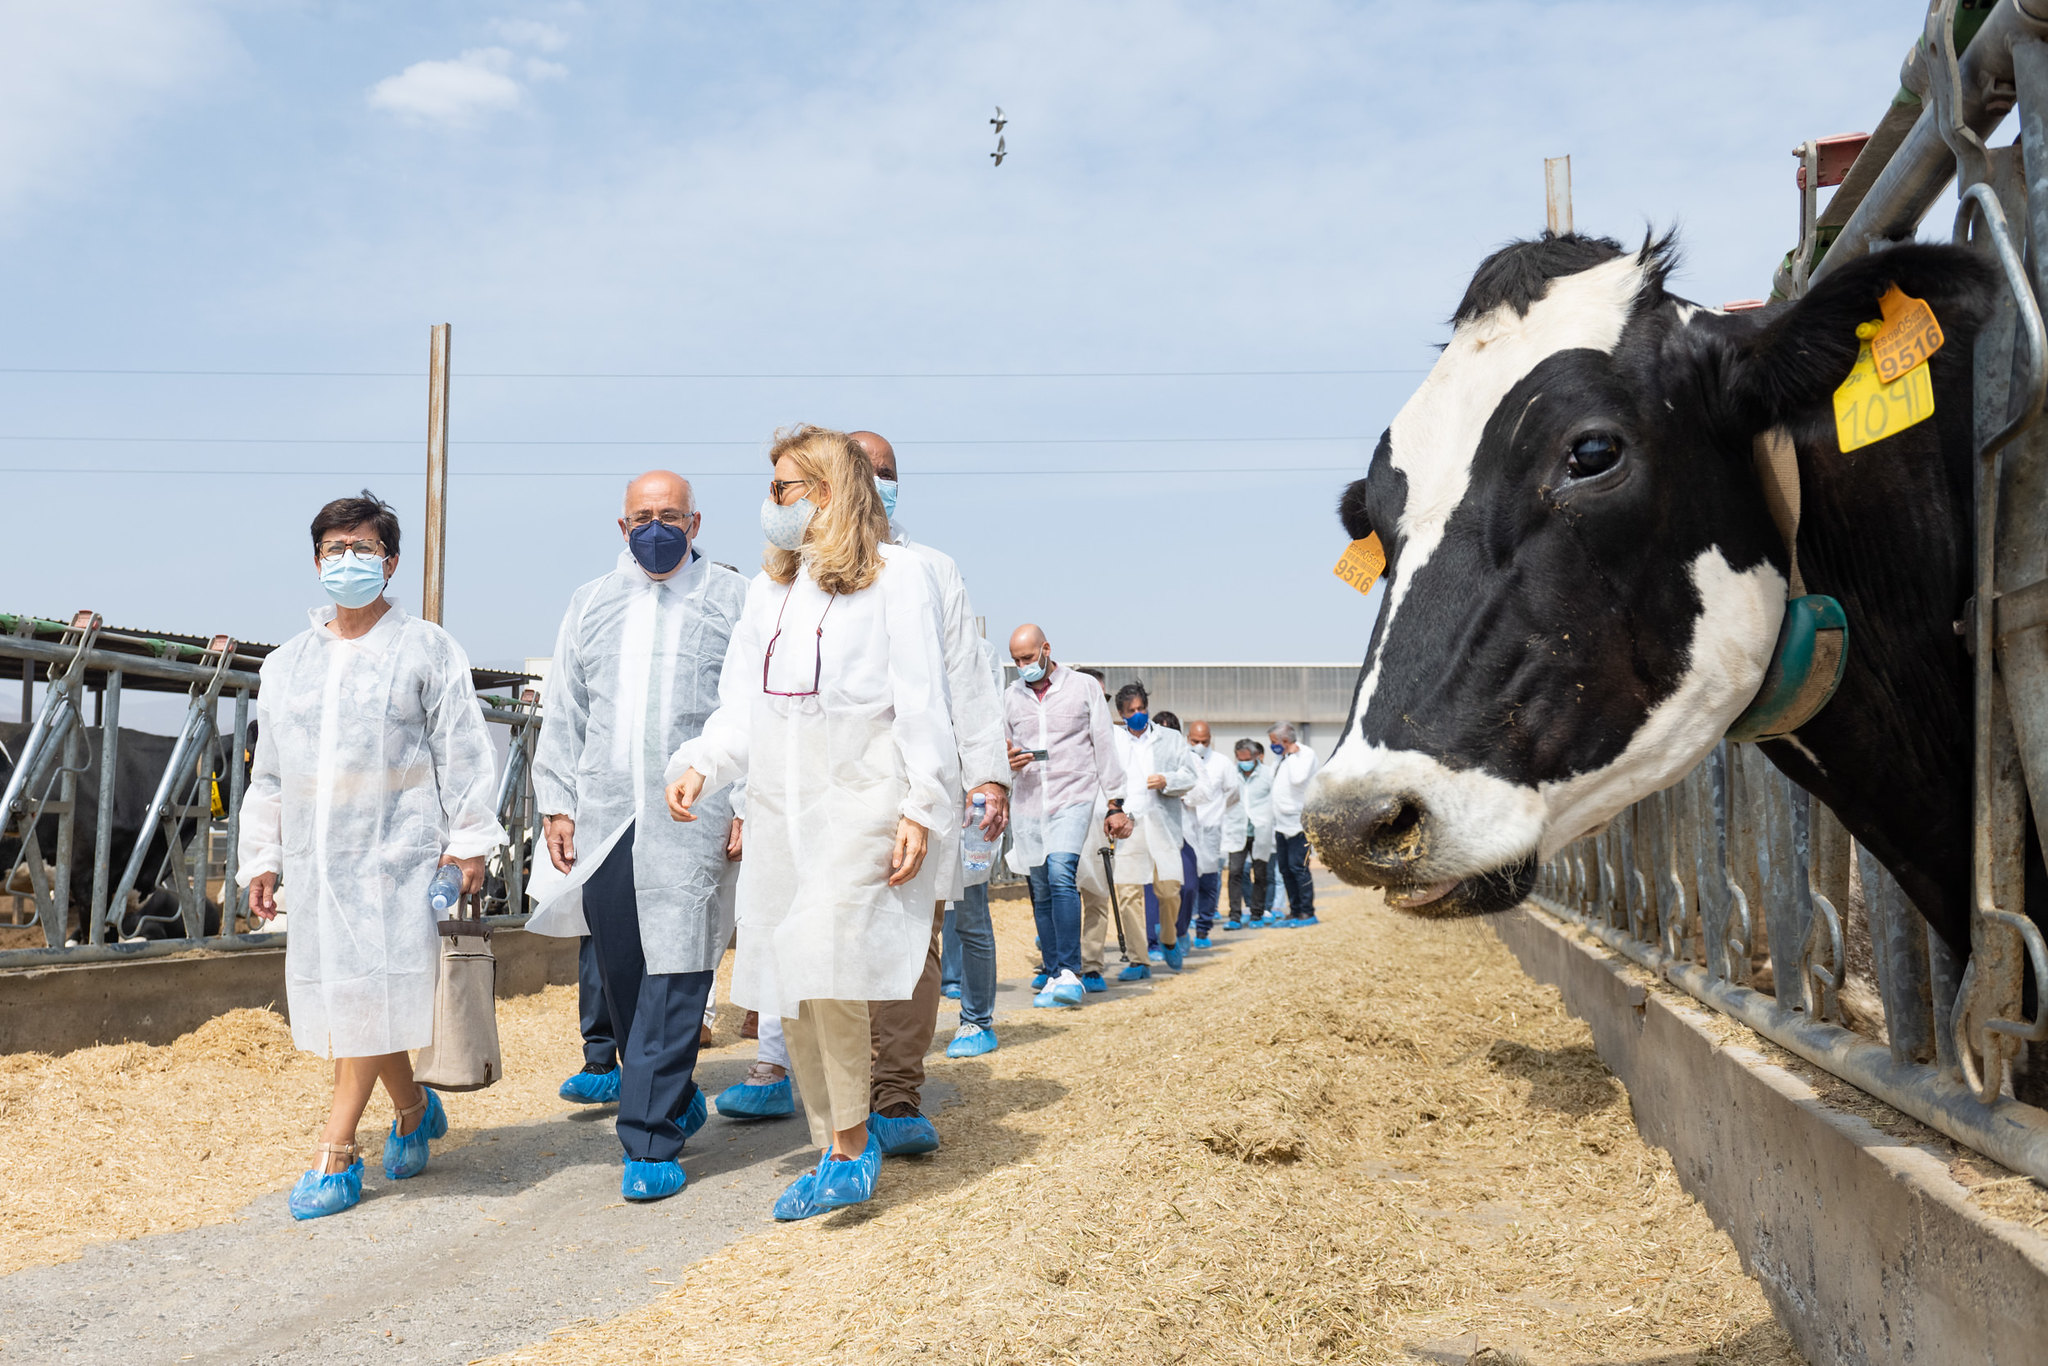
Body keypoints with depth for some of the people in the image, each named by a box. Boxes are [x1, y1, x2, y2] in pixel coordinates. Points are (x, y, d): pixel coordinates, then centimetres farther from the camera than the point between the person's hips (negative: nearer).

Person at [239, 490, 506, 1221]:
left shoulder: (426, 648, 2)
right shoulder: (286, 664, 16)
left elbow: (462, 750, -2)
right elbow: (268, 772, 19)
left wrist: (468, 839, -8)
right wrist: (261, 857, 16)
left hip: (397, 851, -5)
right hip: (315, 857, 5)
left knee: (371, 991, -9)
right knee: (337, 992, 8)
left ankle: (335, 1154, -4)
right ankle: (414, 1107, 28)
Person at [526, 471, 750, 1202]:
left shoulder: (735, 600, 5)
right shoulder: (588, 605, 16)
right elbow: (563, 716, 17)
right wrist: (557, 803, 9)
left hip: (692, 820, -4)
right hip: (602, 820, 4)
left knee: (674, 977, -7)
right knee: (619, 976, 8)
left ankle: (651, 1144, -2)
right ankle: (676, 1098, 28)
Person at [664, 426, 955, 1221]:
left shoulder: (895, 574, 1)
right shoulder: (769, 586, 19)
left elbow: (920, 701, -3)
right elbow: (740, 702, 17)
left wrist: (920, 808, -9)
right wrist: (700, 766, 0)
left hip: (858, 797, -6)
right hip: (778, 800, 6)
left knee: (827, 960, -19)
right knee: (785, 983, 4)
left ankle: (852, 1142, -3)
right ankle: (832, 1151, 16)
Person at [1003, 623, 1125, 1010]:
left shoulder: (1084, 688, 4)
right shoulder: (1010, 697, 12)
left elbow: (1104, 746, 5)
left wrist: (1114, 802, 2)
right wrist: (1007, 762, -8)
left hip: (1073, 798, -4)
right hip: (1028, 805, 4)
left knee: (1061, 875, -22)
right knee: (1041, 892, 6)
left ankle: (1070, 974, -22)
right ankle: (1051, 974, 14)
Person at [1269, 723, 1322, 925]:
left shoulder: (1306, 753, -9)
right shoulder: (1283, 758, 17)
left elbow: (1298, 778, -27)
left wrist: (1293, 754, -16)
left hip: (1298, 823, -9)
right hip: (1282, 824, 9)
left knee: (1298, 867, -8)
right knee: (1285, 869, 11)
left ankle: (1307, 913, -2)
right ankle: (1294, 911, 18)